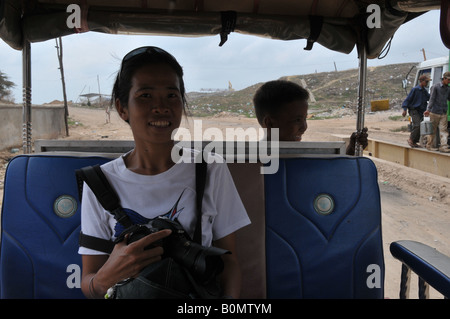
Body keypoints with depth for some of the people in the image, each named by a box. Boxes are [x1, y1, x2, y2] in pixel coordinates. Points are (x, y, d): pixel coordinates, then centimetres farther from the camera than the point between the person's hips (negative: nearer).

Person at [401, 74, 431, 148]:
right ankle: (411, 139, -7)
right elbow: (408, 99, -9)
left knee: (420, 127, 5)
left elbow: (430, 98, 18)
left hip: (420, 111, 8)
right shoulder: (415, 89, -7)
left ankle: (414, 142, 12)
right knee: (417, 125, -21)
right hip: (414, 110, -8)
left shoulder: (424, 91, 15)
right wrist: (405, 109, -17)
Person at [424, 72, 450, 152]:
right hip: (435, 112, -5)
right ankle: (430, 146, 13)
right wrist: (428, 110, -21)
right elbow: (431, 99, -11)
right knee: (433, 130, 2)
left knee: (443, 130, -3)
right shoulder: (435, 87, -4)